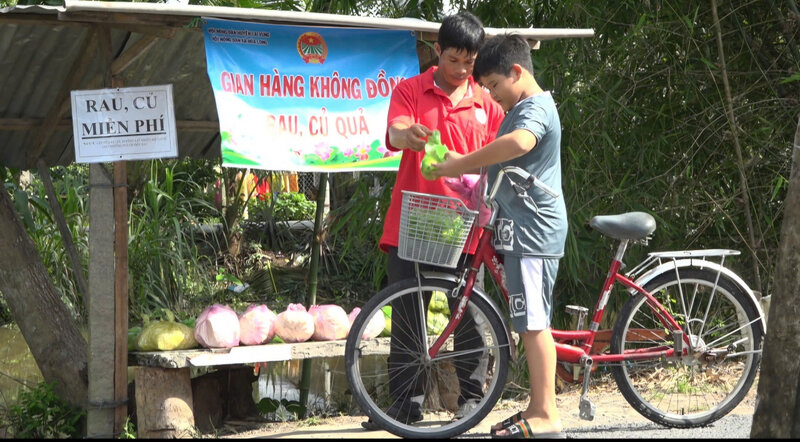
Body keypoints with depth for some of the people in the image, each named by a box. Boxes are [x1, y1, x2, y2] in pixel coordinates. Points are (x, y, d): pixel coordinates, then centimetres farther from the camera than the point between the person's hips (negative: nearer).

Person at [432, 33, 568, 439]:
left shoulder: (536, 108, -14)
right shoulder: (520, 109, 20)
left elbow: (519, 143, -36)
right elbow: (501, 158, 24)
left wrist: (461, 163, -30)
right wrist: (463, 166, 6)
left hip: (532, 231, -11)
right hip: (519, 230, 11)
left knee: (533, 323, -10)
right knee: (530, 323, 13)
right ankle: (537, 408, 18)